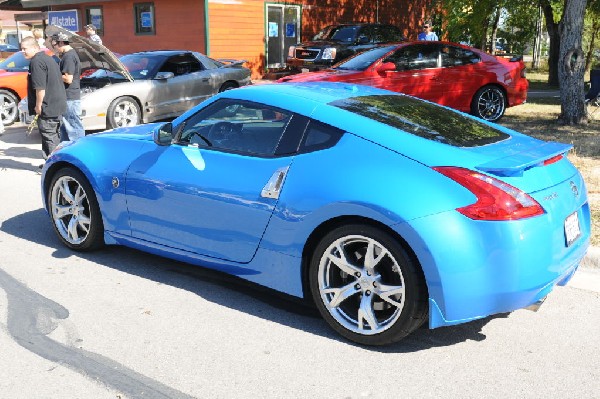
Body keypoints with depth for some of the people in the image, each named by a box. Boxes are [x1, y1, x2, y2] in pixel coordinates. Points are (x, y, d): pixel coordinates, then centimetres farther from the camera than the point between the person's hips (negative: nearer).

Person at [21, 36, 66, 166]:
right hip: (57, 105, 10)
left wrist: (38, 105, -15)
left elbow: (40, 88, -23)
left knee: (49, 136, -4)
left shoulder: (36, 62, -16)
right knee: (54, 135, 18)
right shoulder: (48, 58, 16)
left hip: (48, 108, -10)